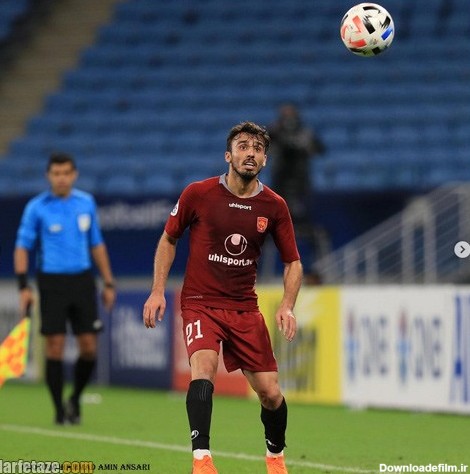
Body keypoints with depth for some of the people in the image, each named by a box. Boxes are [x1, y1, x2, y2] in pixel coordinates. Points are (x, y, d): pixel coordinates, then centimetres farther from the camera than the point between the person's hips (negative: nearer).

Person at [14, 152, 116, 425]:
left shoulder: (86, 203, 8)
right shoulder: (37, 208, -3)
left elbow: (97, 245, 15)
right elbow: (22, 247, -1)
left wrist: (109, 283, 12)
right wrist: (24, 287, -11)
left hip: (82, 280, 3)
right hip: (52, 282, -3)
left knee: (89, 348, -2)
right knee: (55, 348, -5)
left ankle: (75, 399, 21)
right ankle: (60, 410, 6)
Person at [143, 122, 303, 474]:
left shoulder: (274, 206, -2)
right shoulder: (198, 194, -7)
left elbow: (293, 262, 7)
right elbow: (169, 239, 7)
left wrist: (287, 306, -10)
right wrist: (158, 291, 0)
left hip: (245, 308, 3)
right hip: (200, 302, -3)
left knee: (270, 393, 1)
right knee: (204, 367, -30)